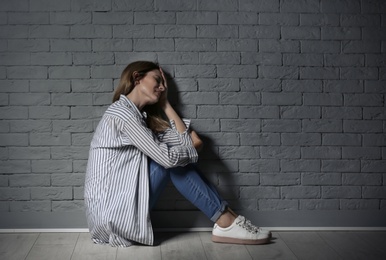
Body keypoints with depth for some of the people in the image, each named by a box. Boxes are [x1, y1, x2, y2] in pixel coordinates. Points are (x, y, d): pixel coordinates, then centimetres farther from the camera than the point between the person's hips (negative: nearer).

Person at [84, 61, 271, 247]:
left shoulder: (138, 115, 15)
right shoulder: (121, 112, -14)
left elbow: (185, 142, 7)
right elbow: (166, 157, -21)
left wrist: (165, 104, 12)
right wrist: (192, 147, -1)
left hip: (119, 208, 9)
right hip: (112, 213, -9)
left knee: (179, 158, 1)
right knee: (172, 158, -12)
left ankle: (226, 219, -2)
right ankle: (226, 222, -6)